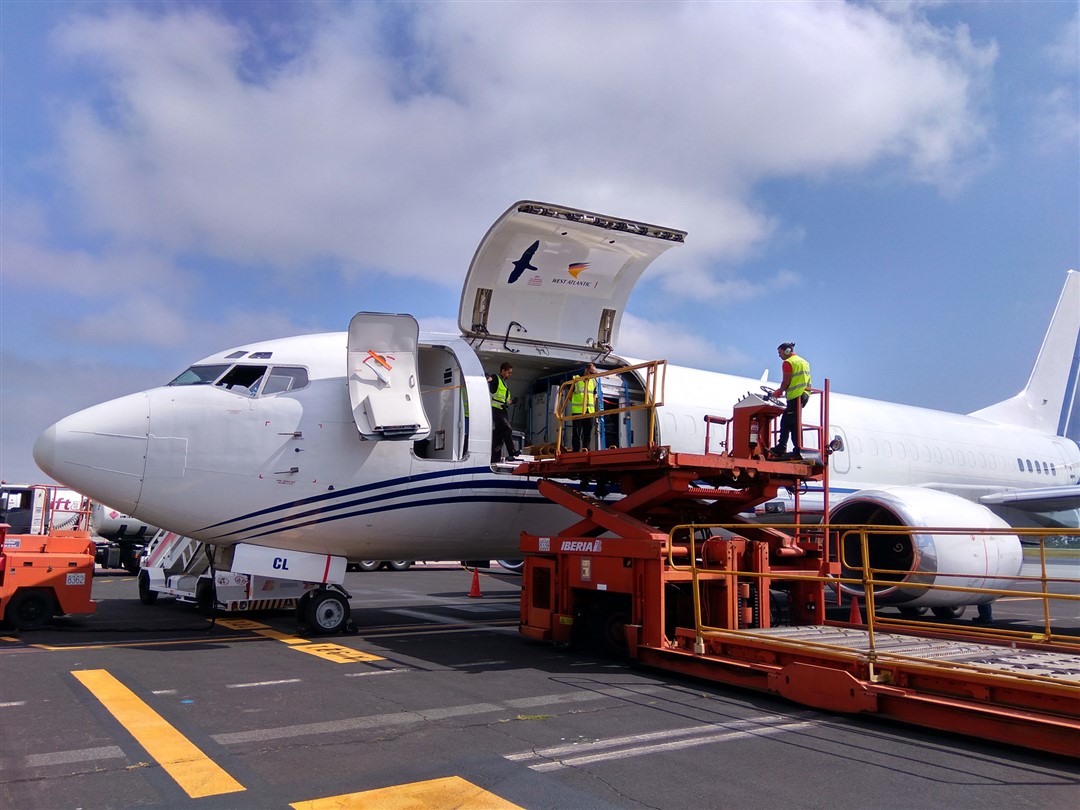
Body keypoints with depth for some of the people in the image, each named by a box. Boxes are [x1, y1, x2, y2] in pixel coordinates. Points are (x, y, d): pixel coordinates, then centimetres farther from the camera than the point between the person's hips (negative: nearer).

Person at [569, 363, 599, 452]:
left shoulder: (593, 381, 14)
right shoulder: (575, 379, -1)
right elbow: (570, 395, 3)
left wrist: (593, 410, 13)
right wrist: (577, 404, -6)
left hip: (590, 411, 5)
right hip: (577, 411, -5)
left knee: (588, 434, 7)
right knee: (576, 433, -3)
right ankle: (576, 452, -2)